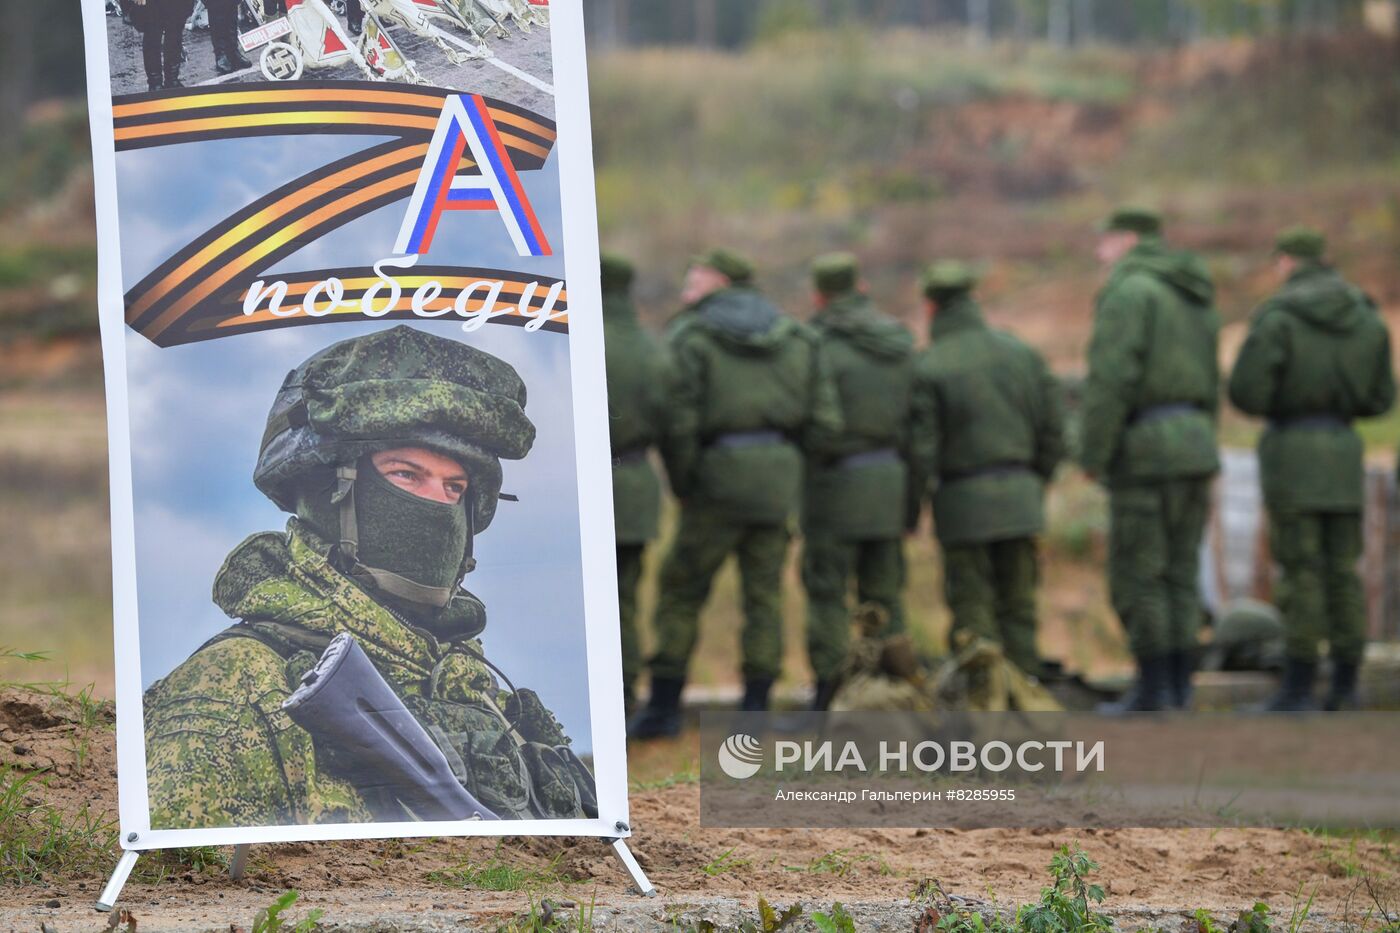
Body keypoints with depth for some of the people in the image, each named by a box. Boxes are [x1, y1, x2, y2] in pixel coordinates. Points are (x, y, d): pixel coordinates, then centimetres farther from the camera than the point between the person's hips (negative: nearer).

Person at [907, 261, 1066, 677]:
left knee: (971, 610, 2)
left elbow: (920, 450, -11)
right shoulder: (1022, 353, 5)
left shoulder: (927, 367, -9)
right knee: (1017, 607, 11)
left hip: (962, 502, -4)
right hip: (1019, 497, 4)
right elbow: (1053, 430, 8)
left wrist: (909, 512, 0)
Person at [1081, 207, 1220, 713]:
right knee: (1179, 576, 9)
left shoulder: (1128, 289, -9)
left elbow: (1110, 377, -18)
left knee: (1136, 577, -3)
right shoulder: (1195, 297, 17)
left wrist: (1092, 455, -13)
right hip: (1195, 441, 8)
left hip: (1145, 446, -8)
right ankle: (1179, 690, 8)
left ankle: (1153, 693, -4)